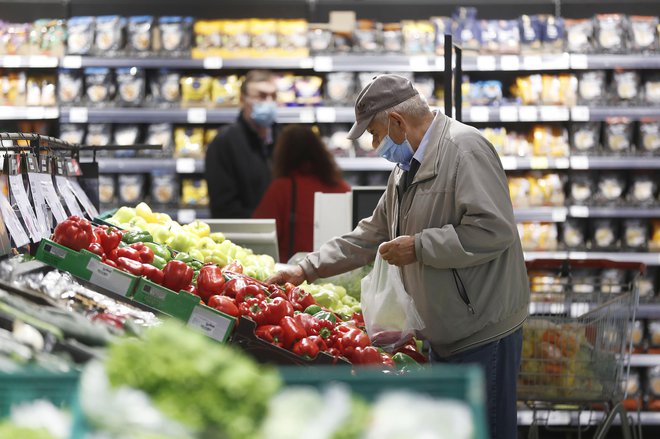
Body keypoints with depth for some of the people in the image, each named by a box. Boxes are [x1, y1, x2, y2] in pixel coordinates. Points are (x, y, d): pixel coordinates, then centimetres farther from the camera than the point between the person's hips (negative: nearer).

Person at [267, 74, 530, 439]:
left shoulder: (465, 149, -16)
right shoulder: (406, 169, 16)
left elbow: (492, 230, -26)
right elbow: (372, 236, 25)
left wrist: (418, 248, -20)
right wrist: (307, 269, 20)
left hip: (483, 335, -10)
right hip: (443, 336, 10)